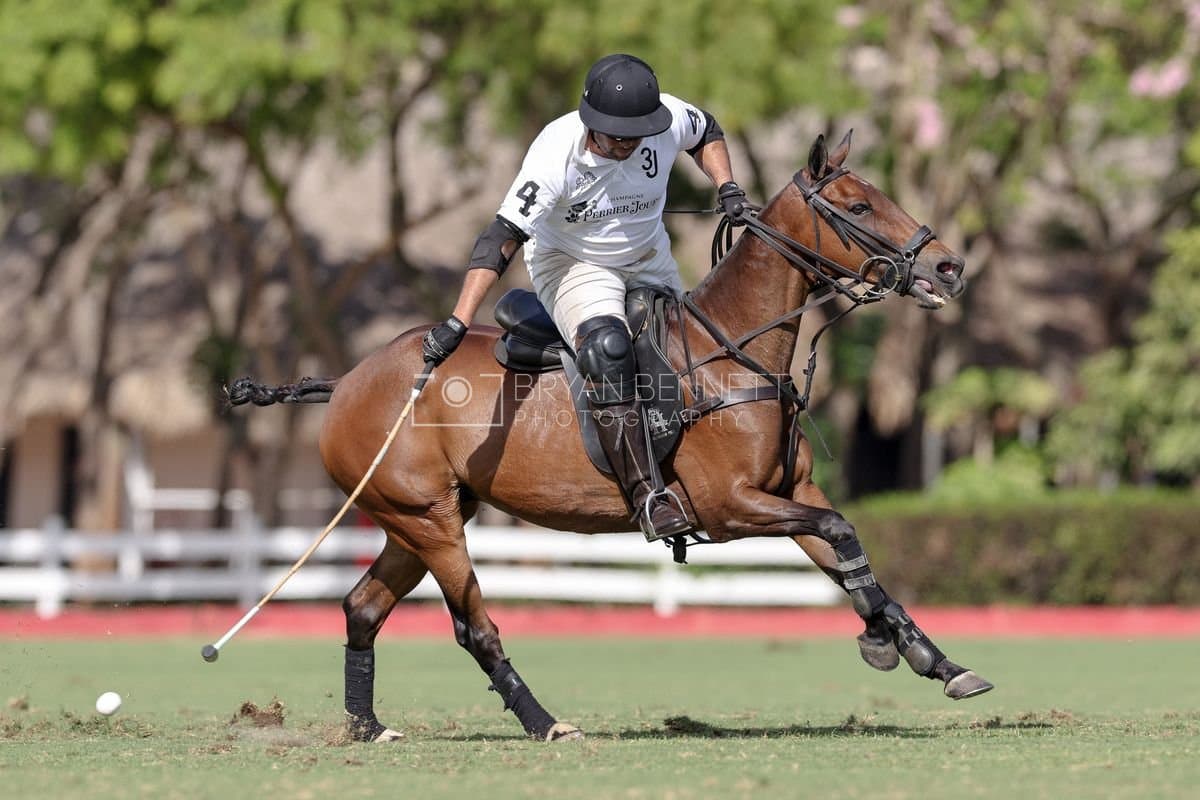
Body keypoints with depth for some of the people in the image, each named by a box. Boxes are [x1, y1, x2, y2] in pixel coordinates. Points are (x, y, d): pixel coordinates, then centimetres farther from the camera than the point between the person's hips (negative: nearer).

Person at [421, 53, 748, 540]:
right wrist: (457, 324, -46)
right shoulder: (556, 153, -32)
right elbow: (501, 239, -38)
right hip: (571, 265, -6)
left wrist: (725, 187, -9)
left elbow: (707, 133, 9)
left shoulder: (668, 119, -19)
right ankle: (644, 495, -33)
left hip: (650, 263, 6)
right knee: (607, 346, -32)